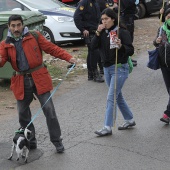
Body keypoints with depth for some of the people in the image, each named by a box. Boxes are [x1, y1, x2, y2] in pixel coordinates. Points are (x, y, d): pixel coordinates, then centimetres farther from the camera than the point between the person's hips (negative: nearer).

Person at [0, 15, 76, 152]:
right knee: (23, 113, 8)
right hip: (21, 82, 3)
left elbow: (52, 48, -1)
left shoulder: (34, 36, 3)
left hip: (39, 78, -2)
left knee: (49, 109, -6)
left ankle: (57, 141, 5)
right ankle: (30, 141, 25)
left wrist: (68, 57, -12)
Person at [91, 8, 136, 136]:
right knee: (118, 96, 17)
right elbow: (93, 46, -4)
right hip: (107, 68, 7)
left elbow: (131, 51, -14)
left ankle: (108, 127, -8)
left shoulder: (122, 32, -11)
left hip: (120, 68, -7)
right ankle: (130, 120, 32)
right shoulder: (103, 32, 6)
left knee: (111, 98, -11)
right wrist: (98, 33, -15)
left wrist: (121, 46, -32)